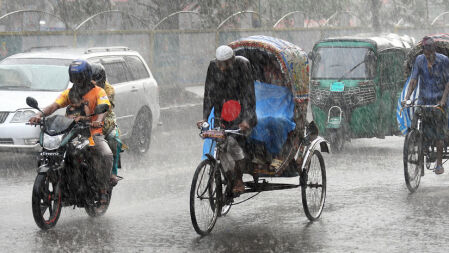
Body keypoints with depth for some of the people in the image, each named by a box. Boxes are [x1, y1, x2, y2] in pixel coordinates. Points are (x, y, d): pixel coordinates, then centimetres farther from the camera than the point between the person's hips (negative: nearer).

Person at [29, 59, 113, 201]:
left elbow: (103, 107, -16)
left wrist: (98, 120, -39)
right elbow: (55, 105, 0)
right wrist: (40, 115, -20)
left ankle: (103, 189, -21)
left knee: (106, 155, -30)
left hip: (92, 132, -4)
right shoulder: (69, 93, 15)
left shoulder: (98, 92, 3)